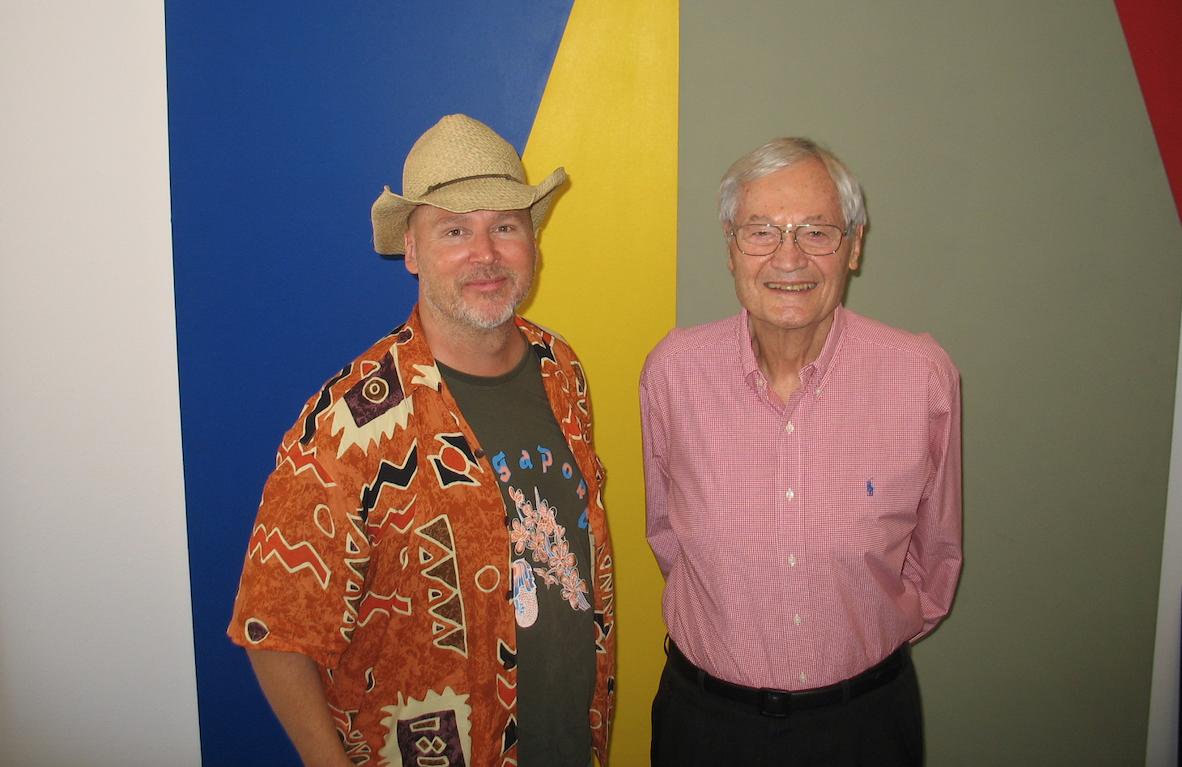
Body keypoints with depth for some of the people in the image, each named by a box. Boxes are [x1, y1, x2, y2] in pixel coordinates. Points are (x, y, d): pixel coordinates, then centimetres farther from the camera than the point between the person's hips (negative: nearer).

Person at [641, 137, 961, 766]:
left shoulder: (924, 376, -14)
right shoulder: (672, 370, -12)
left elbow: (936, 549, 1)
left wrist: (877, 638, 9)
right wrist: (728, 625, 9)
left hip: (866, 716, 0)